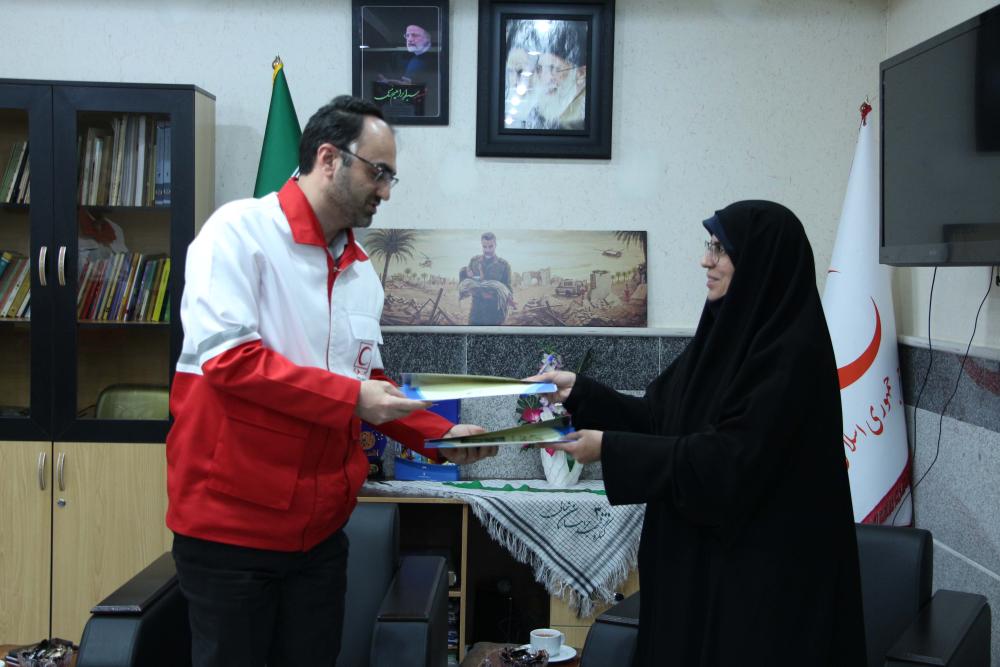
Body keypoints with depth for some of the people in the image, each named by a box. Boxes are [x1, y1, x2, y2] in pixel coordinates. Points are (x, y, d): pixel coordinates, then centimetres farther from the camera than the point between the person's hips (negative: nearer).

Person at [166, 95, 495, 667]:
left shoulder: (361, 269, 11)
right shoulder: (240, 231, -10)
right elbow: (225, 356, -21)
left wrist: (439, 435, 4)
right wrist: (350, 397, -22)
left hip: (321, 528, 7)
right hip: (231, 526, -6)